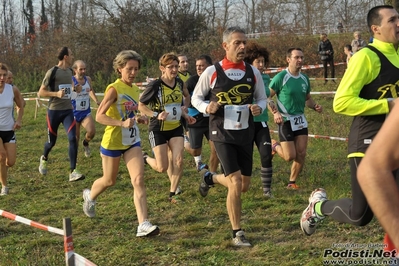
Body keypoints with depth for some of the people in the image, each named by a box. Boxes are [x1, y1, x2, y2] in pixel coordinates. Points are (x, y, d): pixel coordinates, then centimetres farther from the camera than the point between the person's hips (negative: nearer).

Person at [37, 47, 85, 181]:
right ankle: (44, 159, 43)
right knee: (52, 141, 9)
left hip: (68, 110, 4)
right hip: (54, 111, -4)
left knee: (72, 138, -13)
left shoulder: (69, 71, 7)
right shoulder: (52, 72, -12)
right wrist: (56, 94, -25)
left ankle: (73, 172, -13)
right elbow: (40, 92, -10)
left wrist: (75, 88, 4)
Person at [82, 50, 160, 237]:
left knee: (139, 180, -11)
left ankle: (143, 225, -15)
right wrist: (123, 123, -32)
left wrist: (138, 119, 1)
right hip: (113, 141, -5)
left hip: (132, 141, 5)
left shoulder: (135, 89, 7)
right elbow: (99, 116, -21)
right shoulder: (114, 89, -15)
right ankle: (89, 196, 48)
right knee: (109, 180, 14)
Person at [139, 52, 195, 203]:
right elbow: (140, 105, -10)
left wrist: (184, 110, 3)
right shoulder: (155, 85, -18)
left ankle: (173, 194, 7)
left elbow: (187, 96, 20)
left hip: (176, 128, 4)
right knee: (162, 168, -4)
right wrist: (156, 115, -24)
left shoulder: (179, 82, -2)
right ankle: (145, 158, 30)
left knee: (178, 161, -9)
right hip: (158, 130, -4)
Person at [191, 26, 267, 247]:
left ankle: (209, 178, 42)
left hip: (246, 134, 4)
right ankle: (237, 233, 1)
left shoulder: (253, 72, 0)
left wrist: (259, 108, -12)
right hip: (222, 134, -4)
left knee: (244, 186, 11)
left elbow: (262, 98, 12)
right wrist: (207, 108, -17)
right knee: (236, 182, -14)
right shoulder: (212, 72, -8)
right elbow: (196, 97, 4)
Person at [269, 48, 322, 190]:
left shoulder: (304, 78, 7)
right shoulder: (281, 77, -13)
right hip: (285, 120, -6)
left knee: (301, 154, 0)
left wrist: (315, 107, -1)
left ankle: (292, 182, 16)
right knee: (290, 156, -6)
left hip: (300, 120, 6)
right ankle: (274, 145, 26)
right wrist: (275, 112, -24)